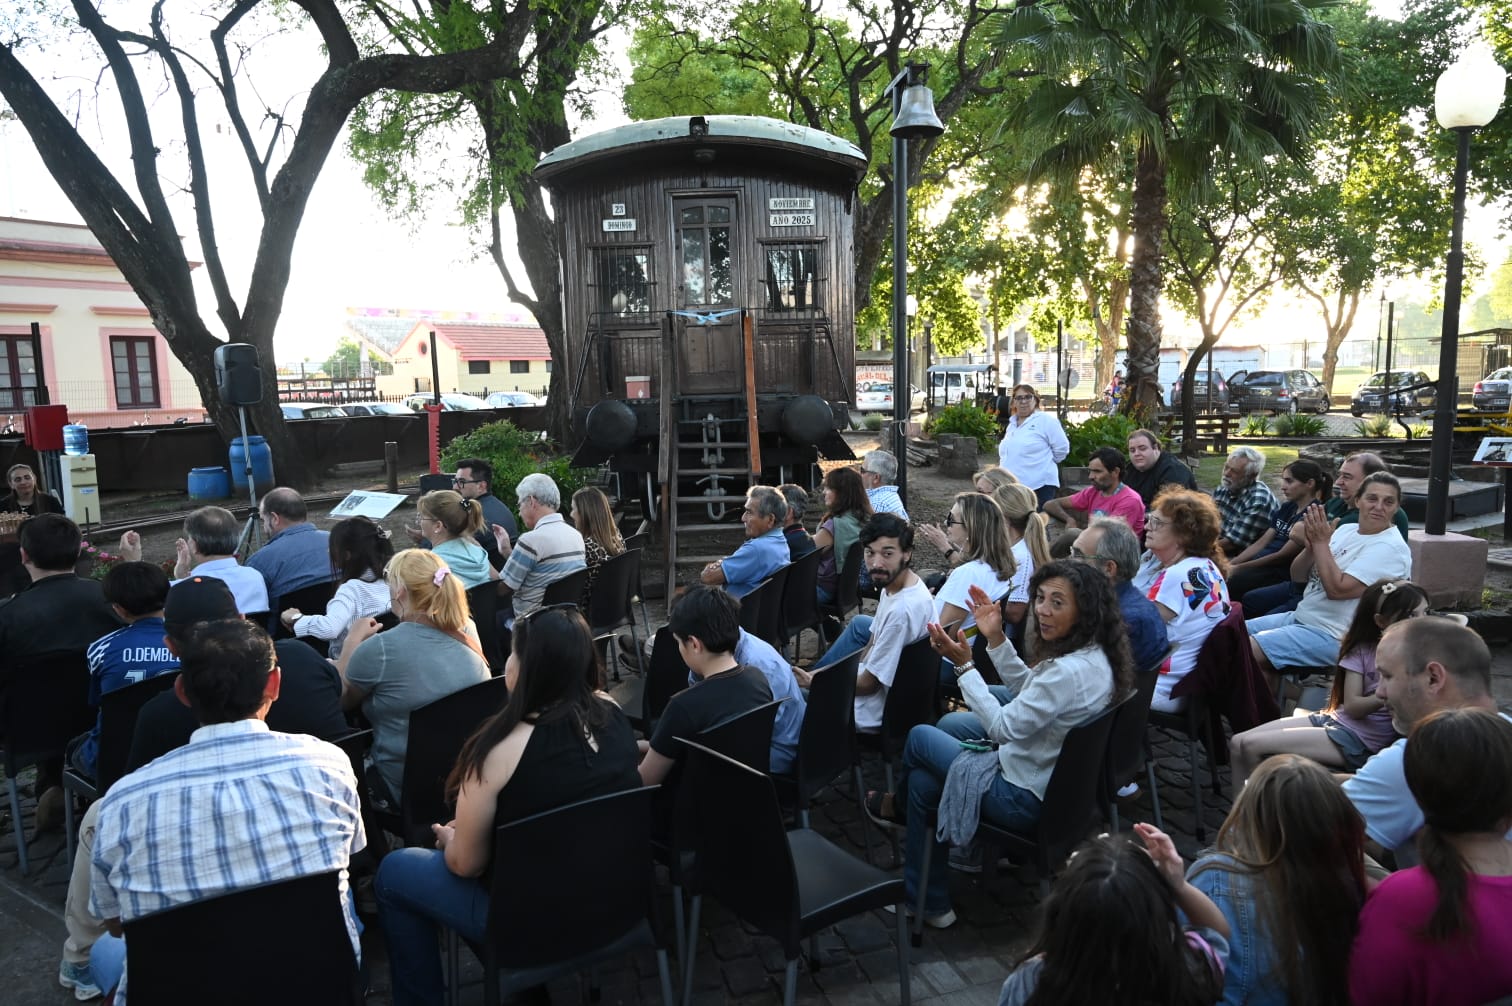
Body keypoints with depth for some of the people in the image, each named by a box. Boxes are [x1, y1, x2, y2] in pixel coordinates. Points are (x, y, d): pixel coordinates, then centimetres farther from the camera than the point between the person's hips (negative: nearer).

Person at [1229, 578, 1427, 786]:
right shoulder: (1362, 651, 3)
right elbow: (1351, 706, -6)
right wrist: (1380, 698, -25)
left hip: (1360, 739, -5)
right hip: (1333, 719, 5)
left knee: (1251, 745, -17)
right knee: (1237, 744, -3)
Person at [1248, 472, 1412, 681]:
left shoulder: (1391, 548, -13)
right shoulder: (1345, 530, 10)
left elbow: (1337, 589, -24)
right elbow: (1297, 575, 9)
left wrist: (1321, 542, -15)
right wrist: (1312, 544, -10)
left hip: (1333, 636, -8)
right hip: (1299, 617, 8)